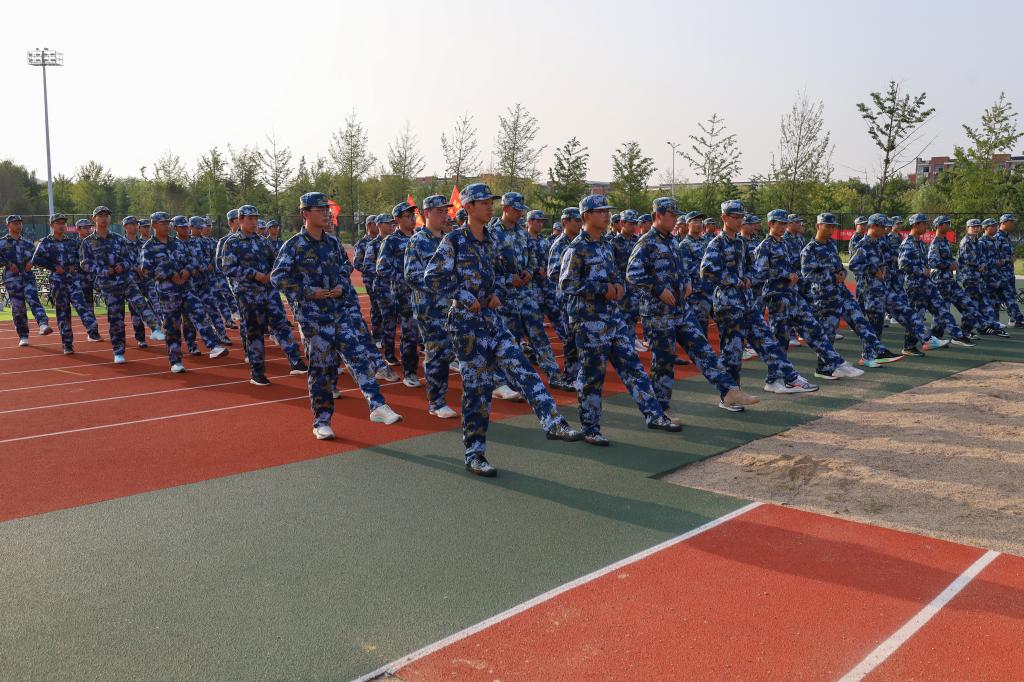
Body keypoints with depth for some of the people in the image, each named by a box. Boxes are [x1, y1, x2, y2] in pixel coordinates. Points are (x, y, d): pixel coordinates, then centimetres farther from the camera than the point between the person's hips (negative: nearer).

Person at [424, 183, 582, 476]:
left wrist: (494, 293, 5)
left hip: (490, 317, 7)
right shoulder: (454, 240, -9)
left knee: (522, 368, -4)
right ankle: (474, 455, 8)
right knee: (477, 385, -2)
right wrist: (466, 299, -16)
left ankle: (553, 423, -4)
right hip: (466, 320, -6)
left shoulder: (491, 239, 11)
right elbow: (432, 277, -13)